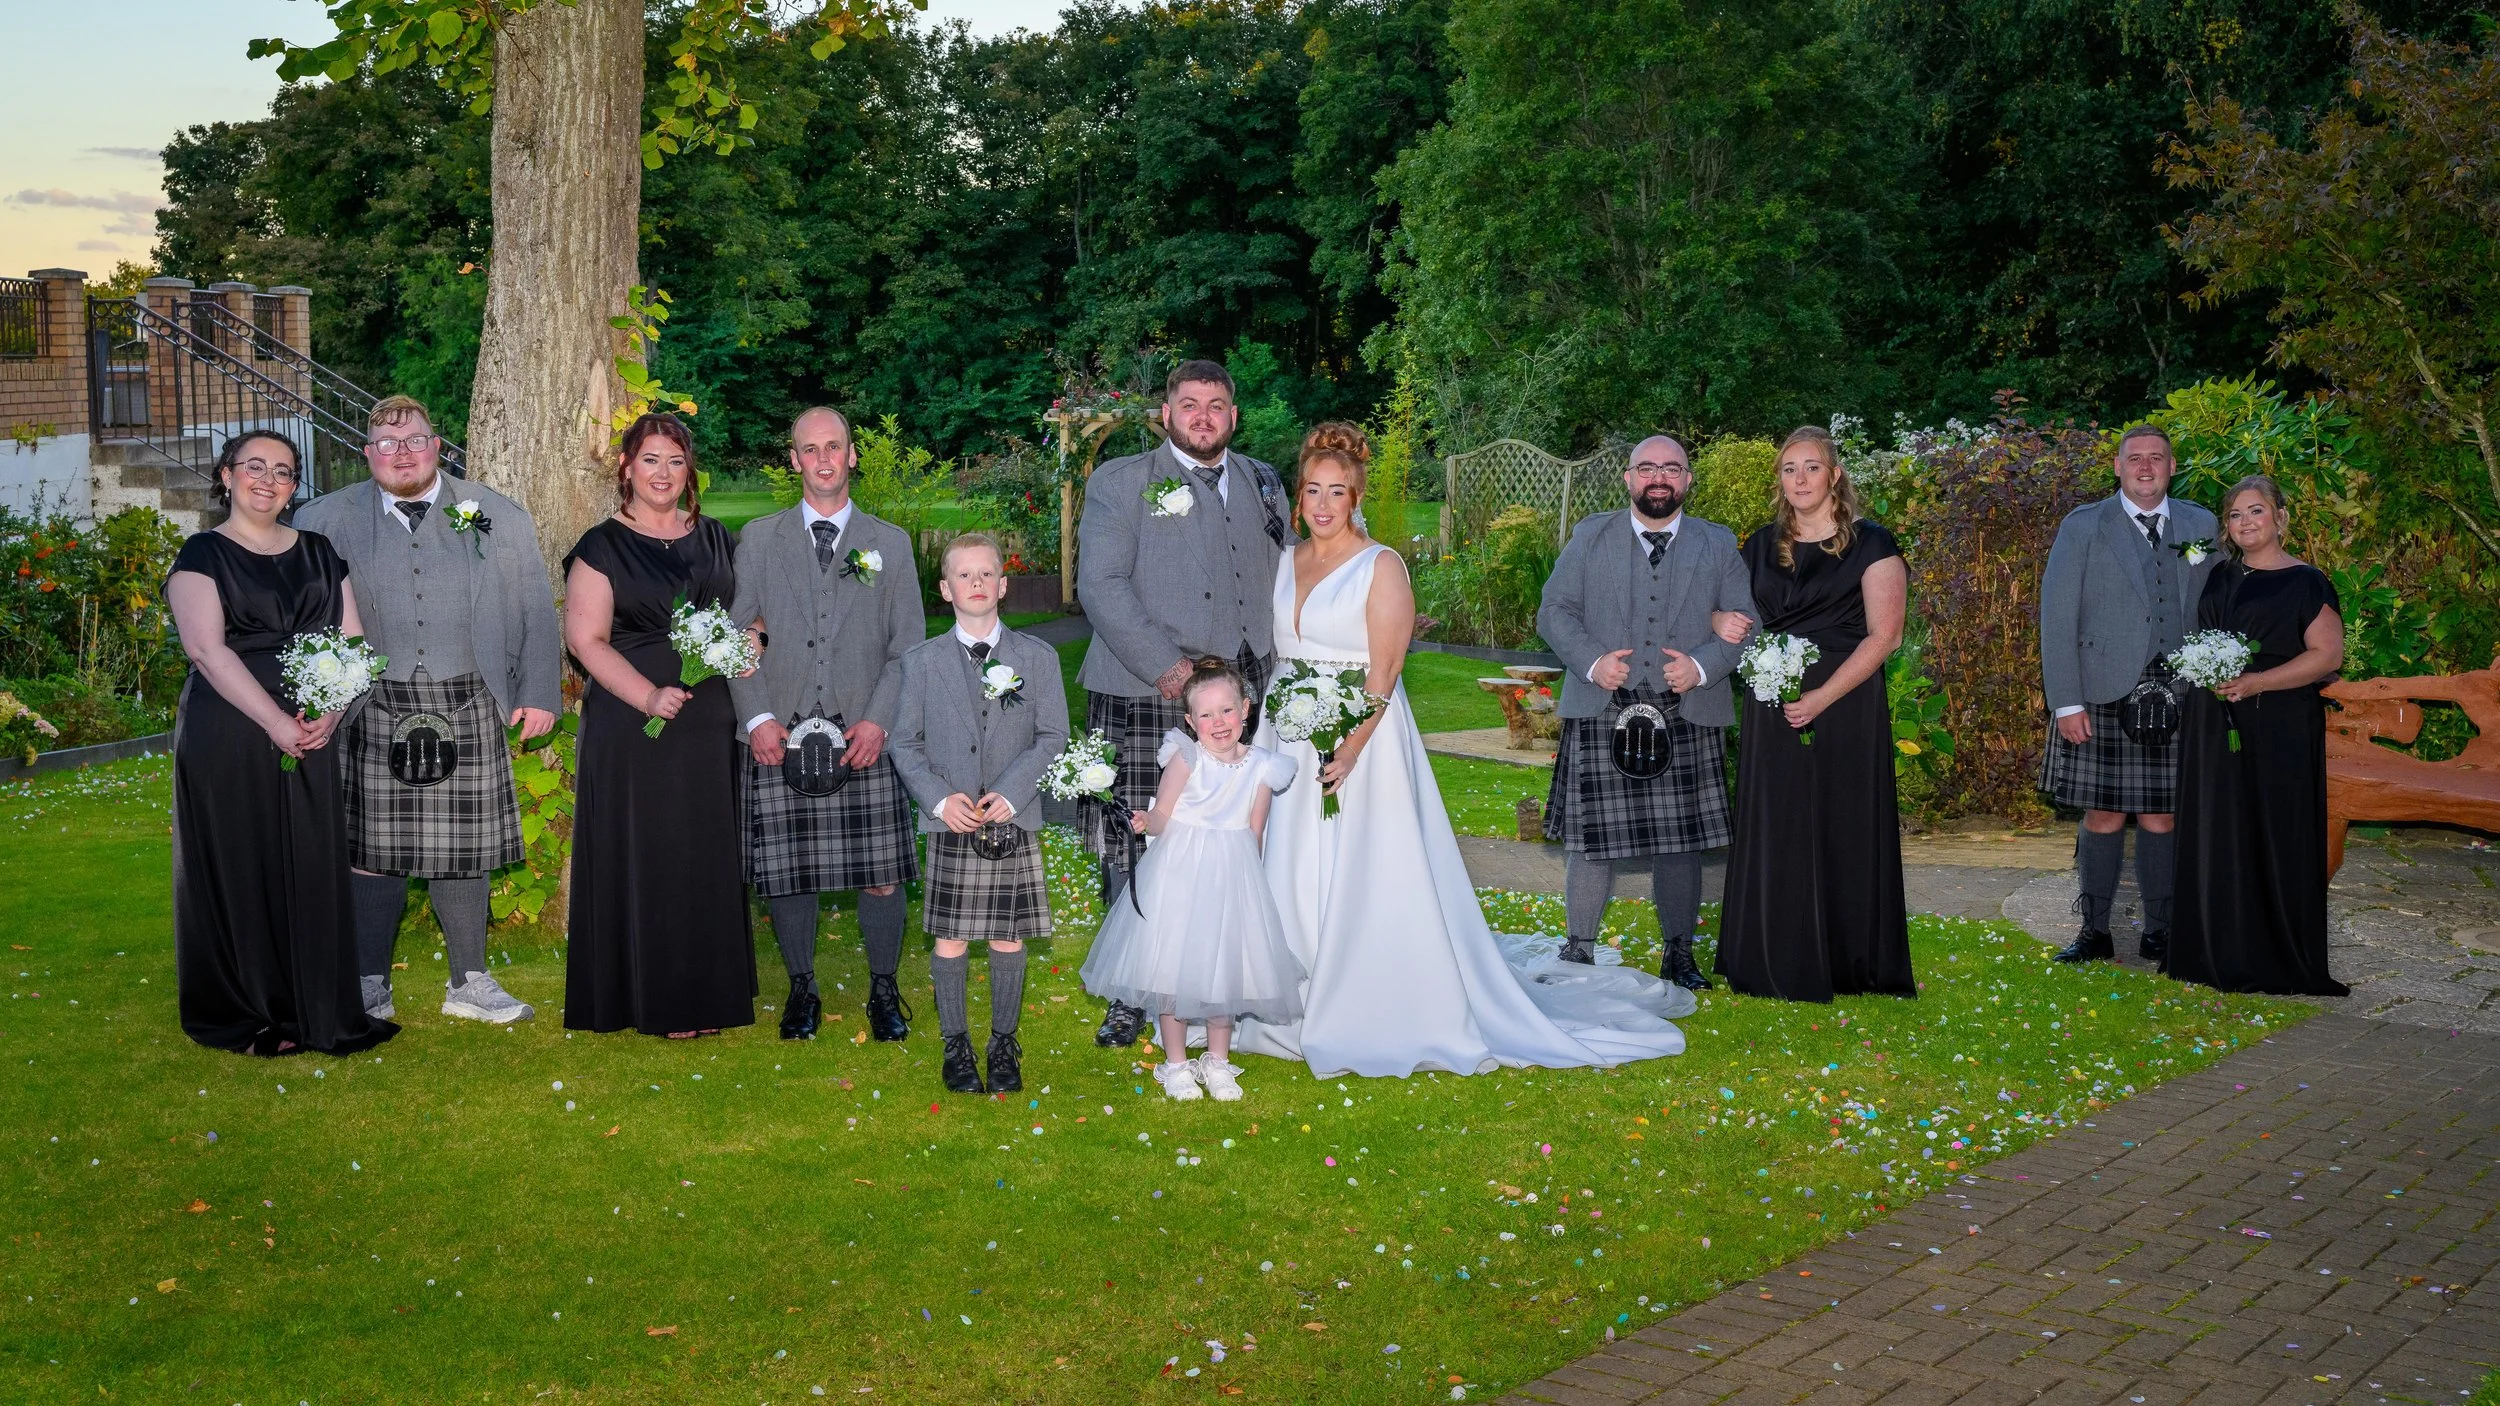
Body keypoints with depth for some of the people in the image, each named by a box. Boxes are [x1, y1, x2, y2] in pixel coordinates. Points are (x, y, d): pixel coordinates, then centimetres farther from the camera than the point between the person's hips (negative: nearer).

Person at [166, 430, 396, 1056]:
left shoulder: (318, 552, 13)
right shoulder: (203, 555, -1)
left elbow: (351, 639, 8)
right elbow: (207, 648, -13)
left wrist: (331, 710, -10)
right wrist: (275, 722, -20)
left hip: (309, 733, 4)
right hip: (229, 738, -4)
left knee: (314, 868, 4)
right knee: (240, 870, 2)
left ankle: (320, 1010, 13)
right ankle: (244, 1017, 12)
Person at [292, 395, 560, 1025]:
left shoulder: (496, 515, 7)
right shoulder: (328, 519, 7)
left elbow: (536, 609, 8)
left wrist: (540, 693, 3)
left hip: (467, 710, 1)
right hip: (374, 713, 0)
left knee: (461, 849, 6)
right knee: (375, 849, 3)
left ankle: (469, 983, 19)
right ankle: (371, 987, 15)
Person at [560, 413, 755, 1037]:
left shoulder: (715, 539, 12)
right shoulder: (603, 547, -3)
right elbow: (585, 639, -9)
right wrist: (648, 695, -21)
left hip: (709, 722, 4)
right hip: (633, 725, -4)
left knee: (709, 856, 7)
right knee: (643, 859, 0)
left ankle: (708, 992, 17)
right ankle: (653, 1000, 8)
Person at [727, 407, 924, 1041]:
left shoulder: (890, 542, 10)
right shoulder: (758, 538, 9)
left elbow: (908, 645, 7)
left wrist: (879, 720, -6)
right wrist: (758, 717, -6)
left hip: (864, 736, 0)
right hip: (780, 737, 0)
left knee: (881, 875, -1)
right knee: (786, 874, 3)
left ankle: (884, 992, 17)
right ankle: (802, 992, 20)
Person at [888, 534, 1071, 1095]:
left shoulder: (1038, 657, 4)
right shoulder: (919, 662, 4)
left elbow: (1053, 737, 1)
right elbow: (905, 742, 4)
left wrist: (1010, 793, -12)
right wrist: (940, 797, -11)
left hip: (1015, 825, 0)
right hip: (951, 826, 0)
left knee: (1008, 942, 6)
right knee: (950, 943, 3)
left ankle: (1004, 1043, 23)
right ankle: (955, 1044, 20)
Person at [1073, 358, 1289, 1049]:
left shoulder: (1263, 484, 17)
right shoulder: (1119, 482, 4)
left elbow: (1279, 584, 22)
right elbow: (1100, 585, -7)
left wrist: (1271, 673, 9)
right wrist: (1166, 666, -15)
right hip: (1141, 699, -3)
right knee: (1131, 849, -3)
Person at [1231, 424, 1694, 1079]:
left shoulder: (1380, 567, -8)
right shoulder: (1285, 562, 10)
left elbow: (1384, 671, -13)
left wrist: (1350, 750, -21)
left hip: (1363, 737, -6)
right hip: (1290, 741, 6)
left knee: (1365, 876, -4)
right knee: (1292, 876, 7)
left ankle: (1375, 1020, 6)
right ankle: (1298, 1009, 19)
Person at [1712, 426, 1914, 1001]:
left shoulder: (1870, 543, -3)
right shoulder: (1762, 545, 11)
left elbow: (1884, 635, -10)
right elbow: (1737, 615, 20)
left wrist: (1822, 698, -18)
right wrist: (1723, 624, -5)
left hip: (1846, 706, -4)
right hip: (1773, 710, 4)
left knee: (1843, 833, 0)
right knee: (1775, 835, 4)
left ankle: (1847, 965, 10)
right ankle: (1781, 967, 12)